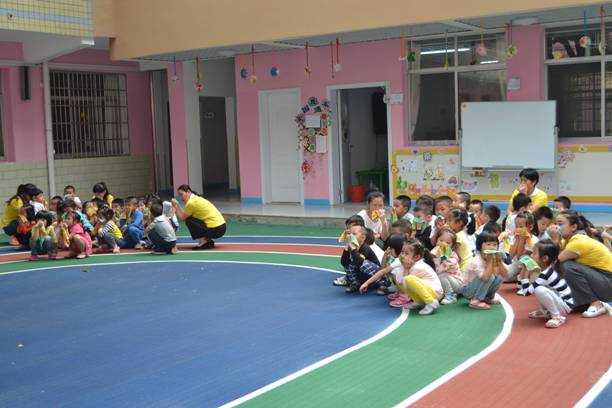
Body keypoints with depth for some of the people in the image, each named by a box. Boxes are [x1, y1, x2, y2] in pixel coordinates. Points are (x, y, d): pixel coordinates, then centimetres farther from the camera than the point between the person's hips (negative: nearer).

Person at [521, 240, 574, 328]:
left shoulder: (545, 274, -24)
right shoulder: (547, 270, 3)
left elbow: (528, 291, -25)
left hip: (565, 306, -10)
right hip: (558, 299, 10)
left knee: (540, 290, -31)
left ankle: (558, 317, -17)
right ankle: (545, 312, 14)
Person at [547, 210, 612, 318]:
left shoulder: (579, 242, -23)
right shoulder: (568, 239, 4)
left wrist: (555, 239, -21)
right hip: (597, 277, 9)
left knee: (568, 267, -25)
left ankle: (596, 304, -14)